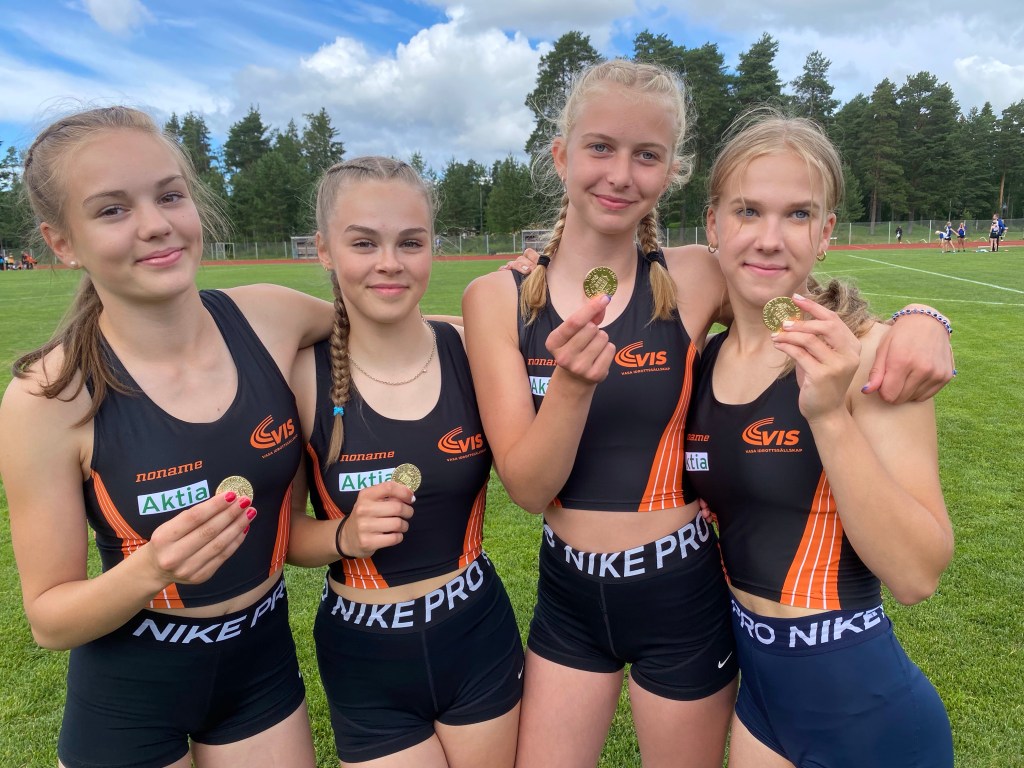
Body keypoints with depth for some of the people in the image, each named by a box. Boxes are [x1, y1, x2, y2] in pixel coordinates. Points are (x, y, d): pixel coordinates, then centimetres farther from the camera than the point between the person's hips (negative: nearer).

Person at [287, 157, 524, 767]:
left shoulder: (471, 351, -11)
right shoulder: (303, 374, -16)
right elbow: (283, 530, -5)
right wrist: (347, 535, -24)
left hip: (479, 641, 2)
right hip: (365, 665, -1)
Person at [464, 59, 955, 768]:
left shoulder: (697, 280, -12)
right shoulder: (498, 298, -9)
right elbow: (528, 487, -14)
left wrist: (917, 318, -19)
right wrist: (572, 382, -32)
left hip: (681, 601, -1)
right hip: (567, 599, 1)